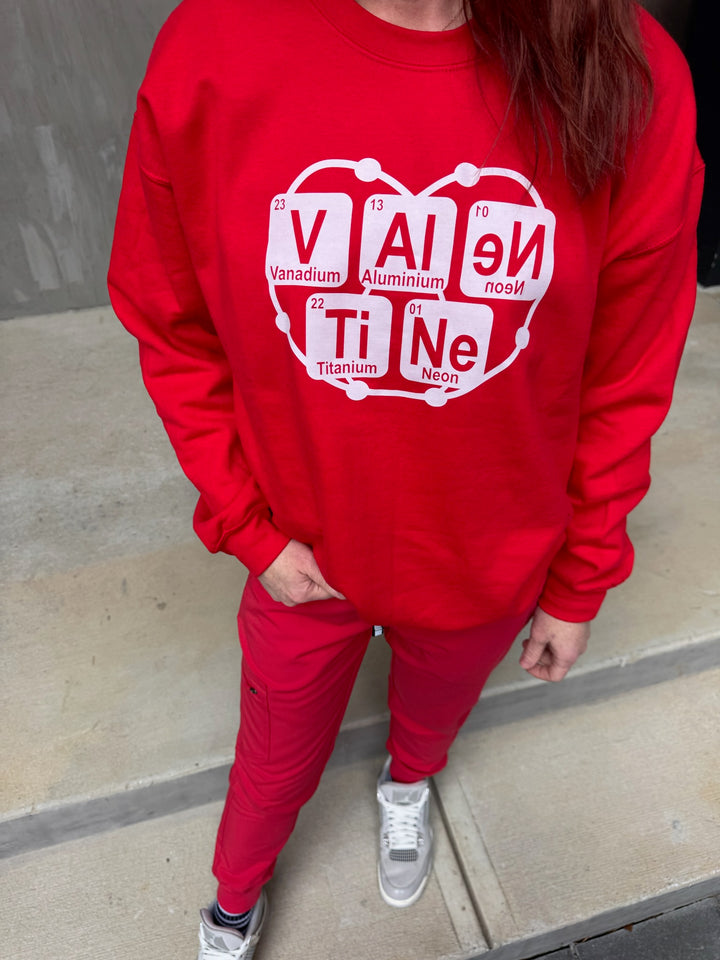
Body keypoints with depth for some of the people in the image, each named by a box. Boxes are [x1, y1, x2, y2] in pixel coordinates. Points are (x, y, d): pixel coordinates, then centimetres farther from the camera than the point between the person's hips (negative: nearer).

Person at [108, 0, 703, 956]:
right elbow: (174, 334, -6)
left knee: (434, 717, 32)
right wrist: (249, 529, -9)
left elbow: (628, 379, -8)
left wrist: (579, 583, 1)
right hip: (302, 561, 1)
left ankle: (407, 782, 74)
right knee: (276, 764, 27)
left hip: (487, 571, 1)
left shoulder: (635, 83, -18)